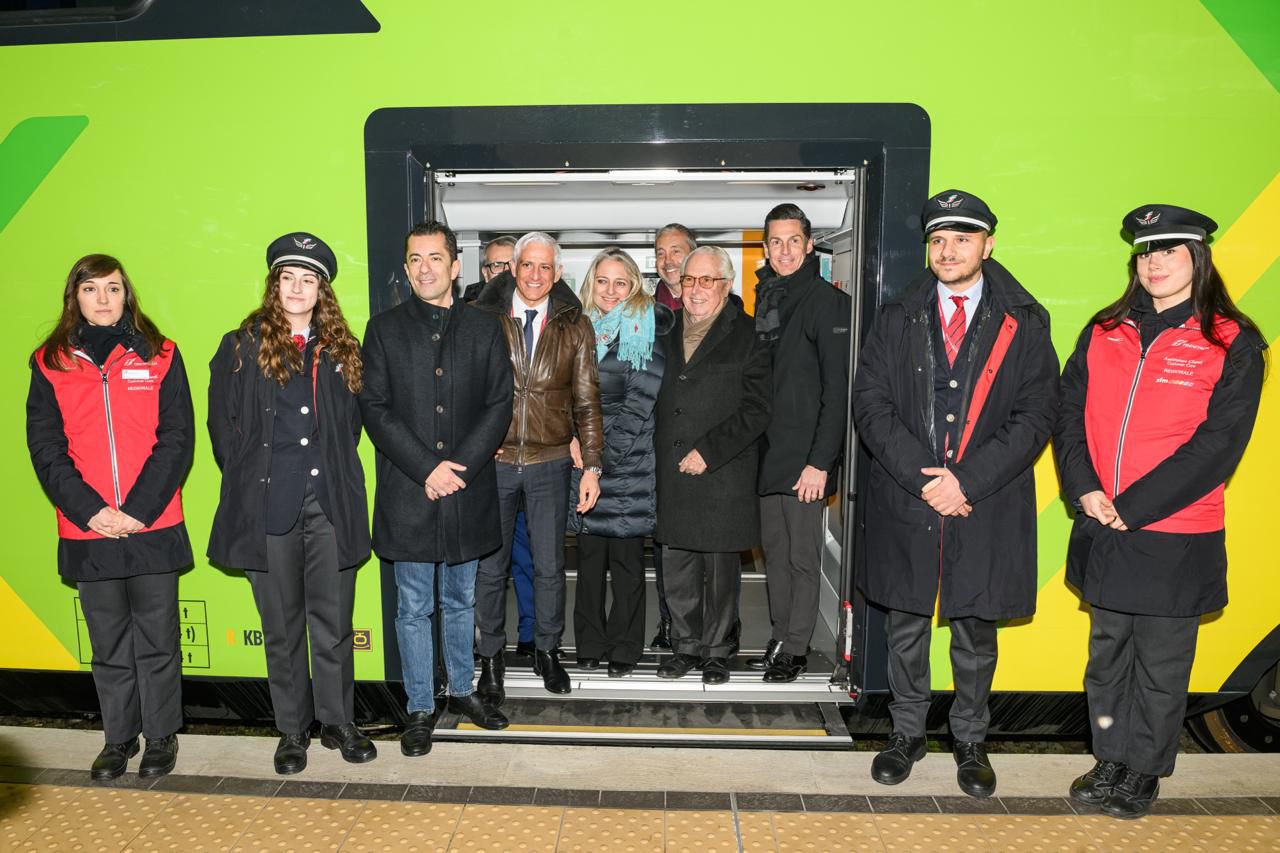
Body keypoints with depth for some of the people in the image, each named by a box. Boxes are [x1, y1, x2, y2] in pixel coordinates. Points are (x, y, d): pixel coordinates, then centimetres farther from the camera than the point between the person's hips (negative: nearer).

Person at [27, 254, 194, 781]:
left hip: (153, 526, -1)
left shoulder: (159, 355, 3)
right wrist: (89, 510, -10)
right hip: (88, 530, 2)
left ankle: (161, 736, 21)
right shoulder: (50, 363, 7)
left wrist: (138, 509, -12)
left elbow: (177, 439, -2)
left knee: (157, 639, 6)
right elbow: (45, 448, 3)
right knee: (108, 645, 12)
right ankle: (119, 737, 27)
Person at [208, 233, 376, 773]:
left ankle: (337, 721, 24)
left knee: (333, 622, 7)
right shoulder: (240, 347, 3)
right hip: (268, 507, -1)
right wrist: (248, 482, 3)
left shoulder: (341, 351, 9)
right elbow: (222, 428, 5)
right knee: (282, 627, 10)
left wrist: (335, 474, 6)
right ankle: (293, 730, 25)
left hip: (331, 505, 1)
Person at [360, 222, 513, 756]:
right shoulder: (384, 330, 3)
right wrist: (427, 468, -14)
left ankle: (462, 690, 34)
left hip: (468, 491, 1)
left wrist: (460, 464, -12)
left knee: (460, 601, 16)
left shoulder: (484, 329, 5)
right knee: (414, 608, 7)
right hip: (407, 492, -1)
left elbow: (499, 404, 0)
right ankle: (420, 708, 22)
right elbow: (375, 407, -4)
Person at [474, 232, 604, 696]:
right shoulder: (484, 318, -1)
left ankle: (547, 650, 29)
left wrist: (592, 466, -1)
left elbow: (587, 401, 4)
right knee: (490, 566, 9)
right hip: (493, 461, 0)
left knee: (549, 565, 9)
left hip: (549, 463, 1)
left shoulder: (575, 326, 2)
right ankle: (491, 655, 27)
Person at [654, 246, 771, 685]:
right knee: (677, 568, 10)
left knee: (720, 569, 6)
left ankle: (716, 651, 23)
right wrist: (660, 458, 5)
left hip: (723, 476, -4)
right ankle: (686, 645, 27)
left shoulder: (746, 336, -3)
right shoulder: (667, 332, 11)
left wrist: (707, 451, -14)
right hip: (670, 475, 4)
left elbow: (756, 410, -8)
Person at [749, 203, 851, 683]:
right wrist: (752, 445, 10)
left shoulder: (828, 302, -8)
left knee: (803, 558, 3)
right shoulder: (765, 299, 13)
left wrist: (820, 461, -18)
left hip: (805, 459, -7)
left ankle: (797, 649, 16)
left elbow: (838, 391, -13)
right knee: (774, 552, 14)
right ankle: (780, 638, 27)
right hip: (766, 455, 7)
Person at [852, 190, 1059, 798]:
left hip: (988, 507, -1)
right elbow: (871, 405, -2)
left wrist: (966, 480, -14)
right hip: (905, 501, 1)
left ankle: (969, 741, 32)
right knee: (906, 625, 12)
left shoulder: (1024, 324, 2)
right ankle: (907, 734, 31)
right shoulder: (897, 319, 5)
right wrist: (921, 476, -13)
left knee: (976, 631, 13)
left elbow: (1035, 415, -4)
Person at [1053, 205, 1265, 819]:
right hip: (1102, 531, 4)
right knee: (1107, 653, 16)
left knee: (1160, 665, 9)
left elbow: (1216, 445, -13)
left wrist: (1129, 507, -17)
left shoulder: (1232, 344, -6)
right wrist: (1085, 491, -11)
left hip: (1175, 537, -4)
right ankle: (1111, 760, 33)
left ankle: (1145, 772, 28)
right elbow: (1069, 412, 4)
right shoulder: (1104, 331, 7)